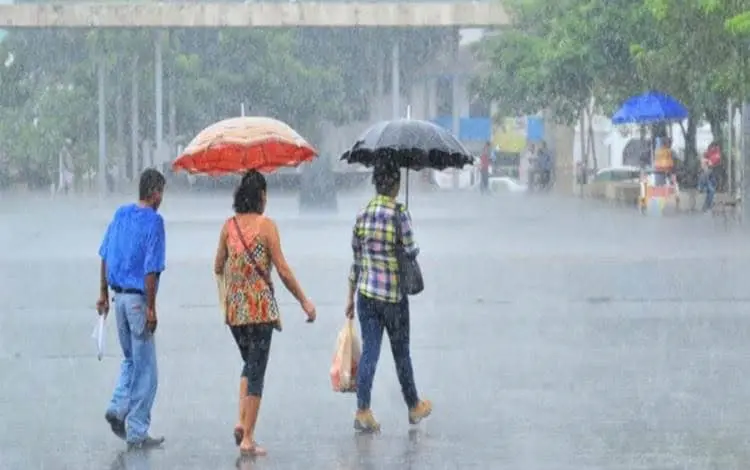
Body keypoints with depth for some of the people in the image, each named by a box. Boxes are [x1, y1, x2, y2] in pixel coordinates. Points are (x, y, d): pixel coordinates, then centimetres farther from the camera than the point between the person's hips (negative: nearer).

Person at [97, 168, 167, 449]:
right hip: (139, 299, -7)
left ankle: (118, 407, 4)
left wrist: (104, 294, 18)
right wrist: (151, 308, -15)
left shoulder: (121, 214, 7)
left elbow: (105, 256, 11)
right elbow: (151, 268, -18)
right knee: (145, 368, 2)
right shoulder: (153, 221, -13)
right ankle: (136, 433, 5)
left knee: (130, 359, 22)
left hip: (119, 296, 7)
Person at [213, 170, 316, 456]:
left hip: (233, 308, 5)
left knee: (250, 363, 23)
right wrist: (304, 301, 0)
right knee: (257, 370, 1)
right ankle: (248, 439, 1)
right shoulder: (266, 226, -9)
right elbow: (283, 270, -10)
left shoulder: (228, 226, 4)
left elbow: (218, 268, 12)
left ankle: (242, 422, 6)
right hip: (260, 307, -5)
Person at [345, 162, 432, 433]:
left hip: (366, 292, 4)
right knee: (401, 352, 10)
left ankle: (362, 411, -6)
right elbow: (411, 253, -12)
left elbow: (356, 260, 8)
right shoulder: (399, 214, -13)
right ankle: (414, 407, 26)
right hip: (394, 294, -4)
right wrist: (413, 250, 13)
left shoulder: (362, 215, 3)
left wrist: (350, 297, 14)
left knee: (369, 350, 4)